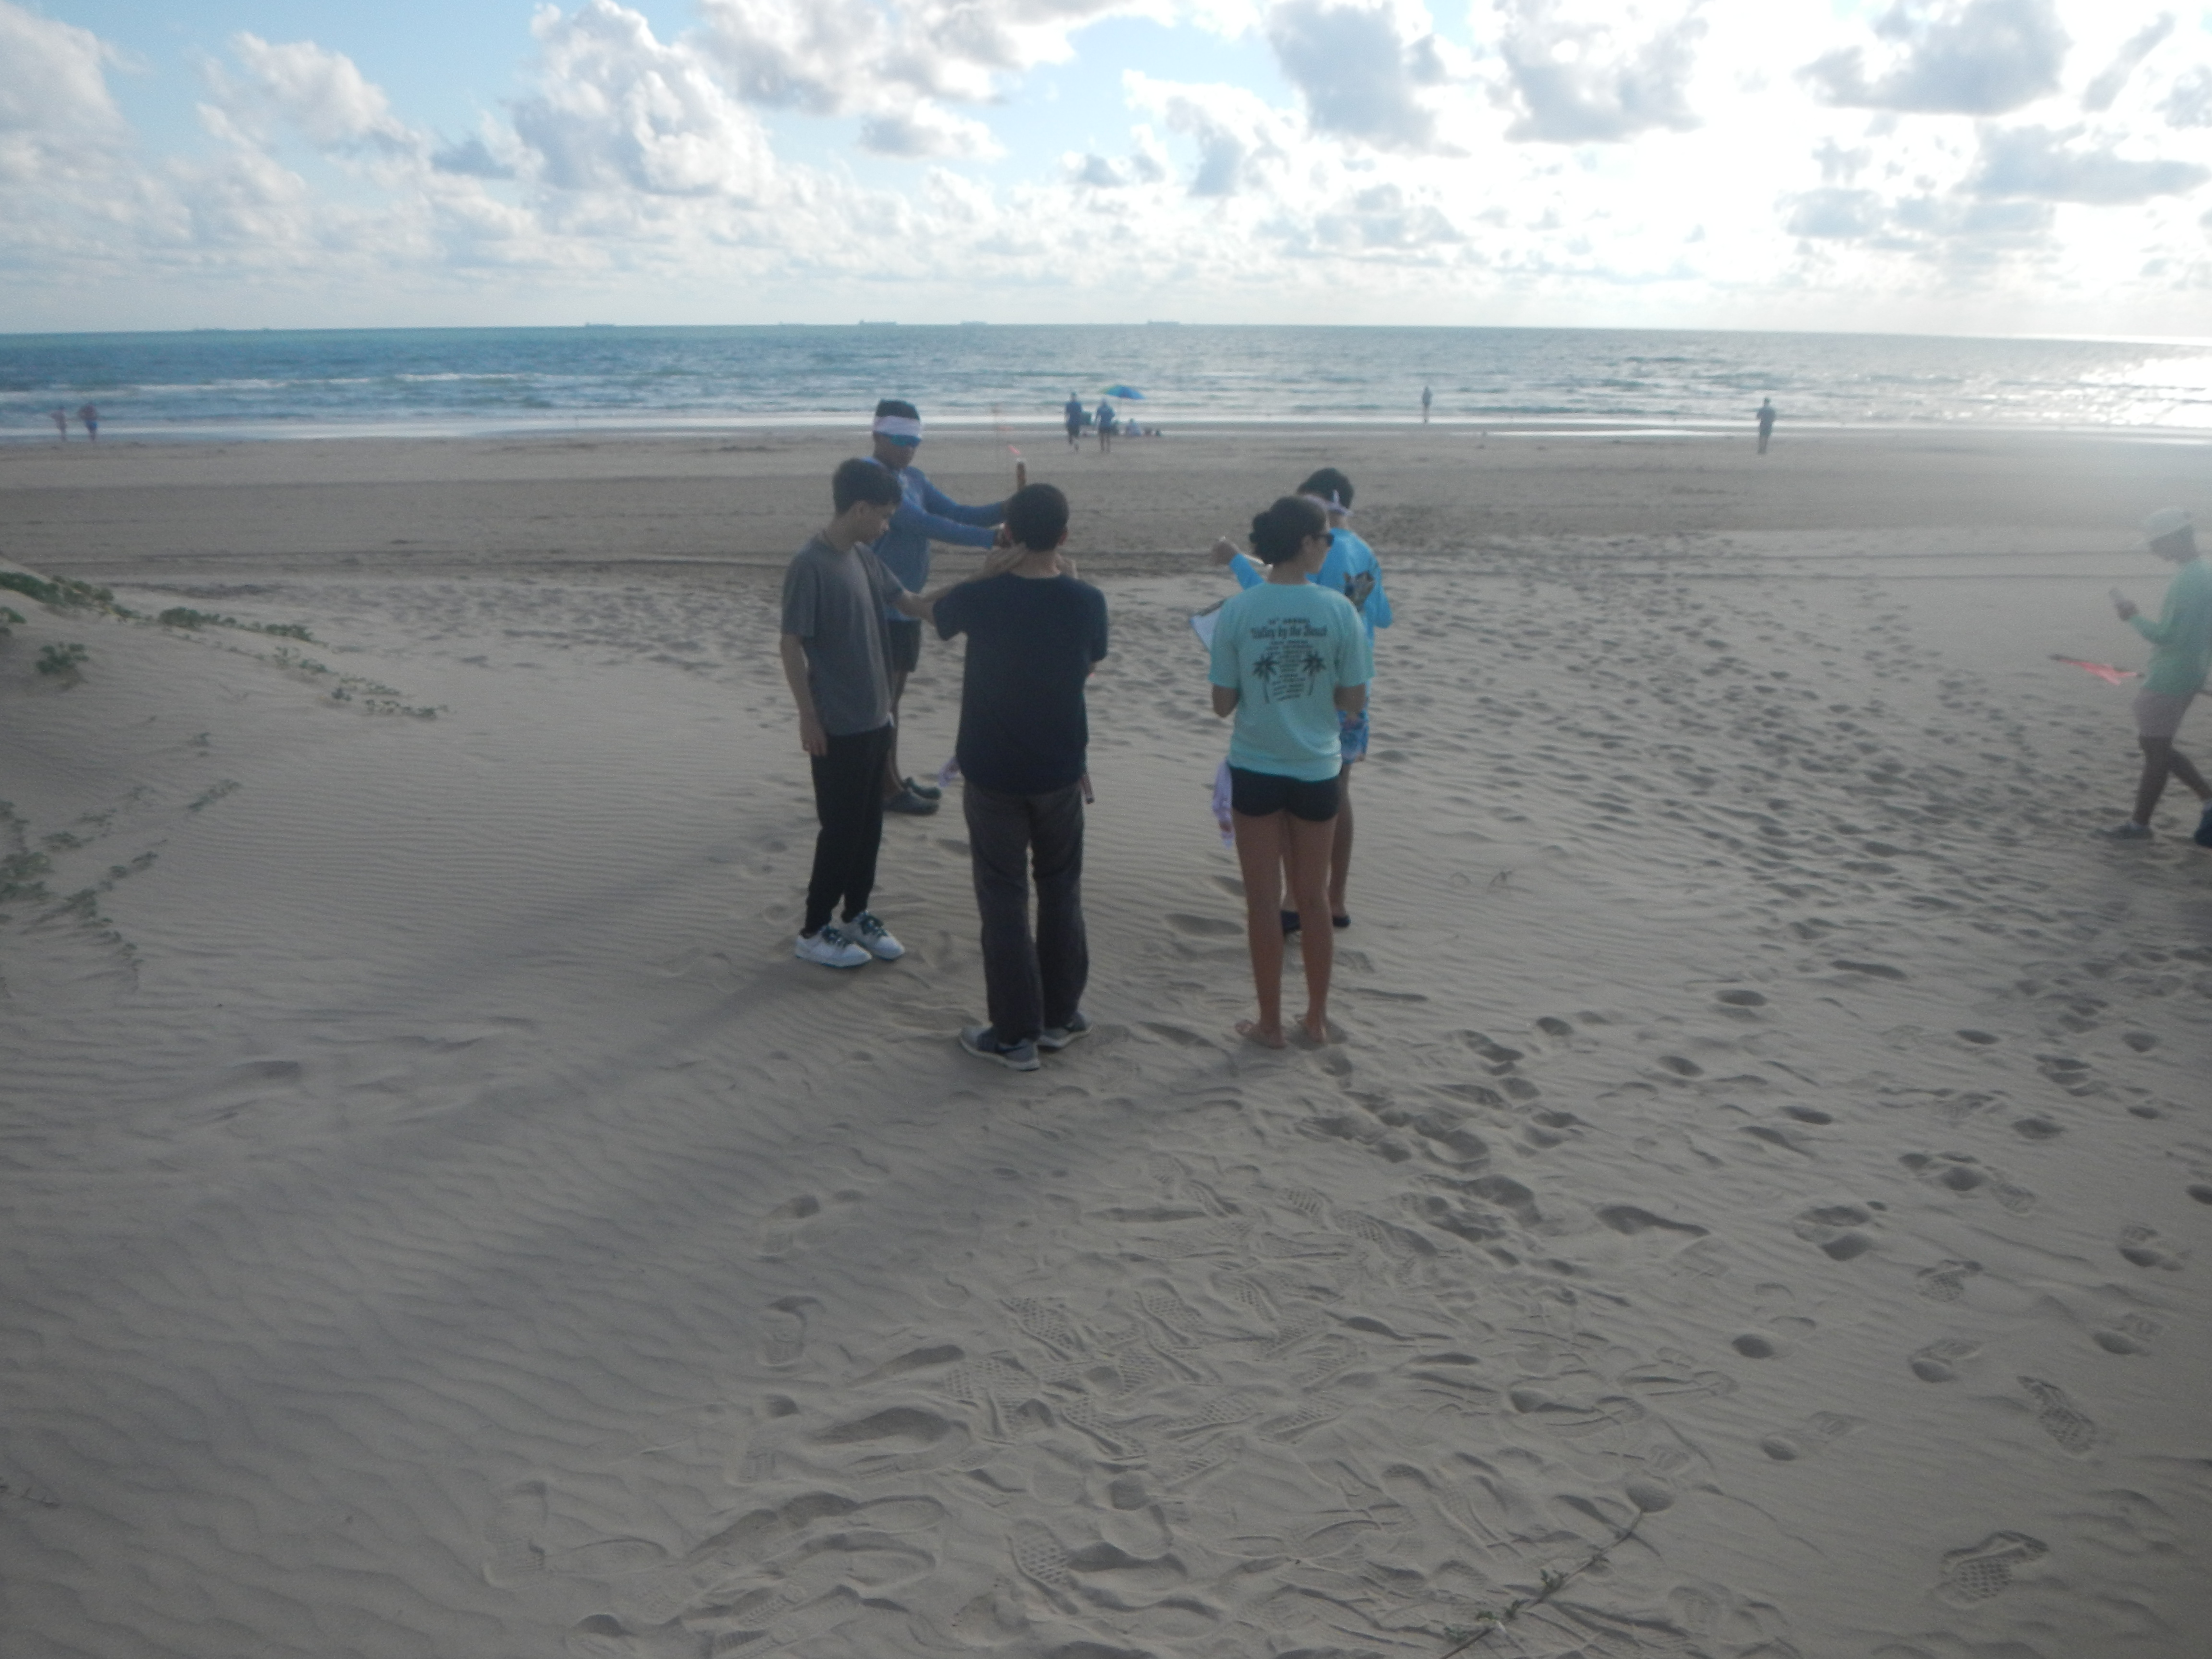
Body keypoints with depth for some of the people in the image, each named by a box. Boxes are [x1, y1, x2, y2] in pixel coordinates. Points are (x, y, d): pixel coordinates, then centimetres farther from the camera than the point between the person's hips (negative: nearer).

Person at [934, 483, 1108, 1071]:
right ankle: (1060, 1016, 28)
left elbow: (939, 617, 8)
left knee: (1004, 899, 7)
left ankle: (1015, 1034, 12)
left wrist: (991, 573, -2)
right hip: (1060, 771, 2)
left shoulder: (980, 598, -16)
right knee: (1061, 891, 18)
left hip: (991, 772, -2)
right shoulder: (1086, 600, -10)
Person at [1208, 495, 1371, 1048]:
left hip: (1255, 769, 0)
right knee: (1313, 899, 16)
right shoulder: (1339, 611, -11)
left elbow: (1222, 703, -6)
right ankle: (1317, 1019, 27)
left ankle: (1270, 1023, 19)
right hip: (1316, 770, 1)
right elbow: (1353, 701, -6)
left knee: (1264, 900, 10)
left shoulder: (1235, 613, -10)